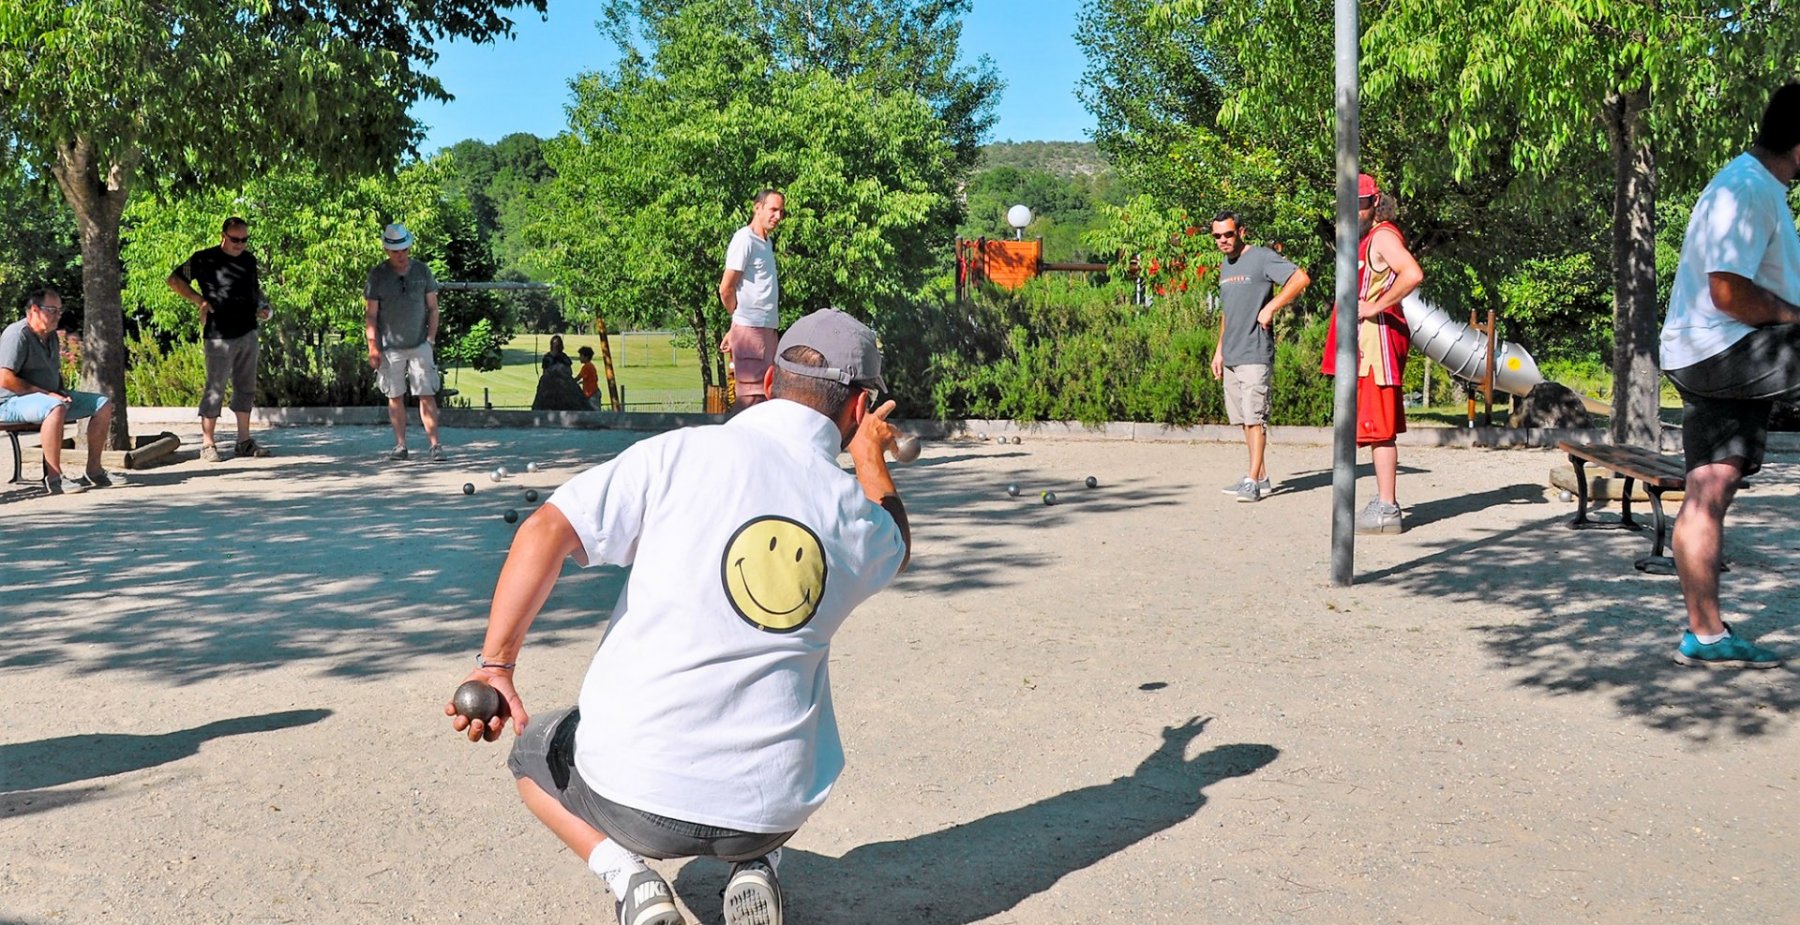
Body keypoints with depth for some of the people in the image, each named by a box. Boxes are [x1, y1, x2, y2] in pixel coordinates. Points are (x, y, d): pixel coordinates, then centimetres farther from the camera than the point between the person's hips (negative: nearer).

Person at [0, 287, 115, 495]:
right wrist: (44, 393, -21)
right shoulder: (17, 334, -15)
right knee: (56, 408, -41)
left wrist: (62, 392, 7)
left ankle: (93, 470, 0)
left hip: (50, 397, 10)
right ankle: (54, 478, -39)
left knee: (103, 405, 1)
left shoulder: (51, 336, 15)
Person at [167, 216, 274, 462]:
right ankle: (207, 444, 1)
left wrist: (262, 307, 7)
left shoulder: (249, 260, 14)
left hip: (248, 333, 6)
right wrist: (199, 300, -9)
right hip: (220, 335, -6)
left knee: (246, 388, 10)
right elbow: (174, 280, 3)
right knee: (215, 389, -4)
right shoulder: (204, 259, -3)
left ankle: (244, 441, 17)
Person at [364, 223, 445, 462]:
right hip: (390, 347, 0)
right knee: (395, 397, 5)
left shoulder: (422, 271, 4)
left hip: (420, 345, 0)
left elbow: (432, 308, 10)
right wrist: (372, 347, -5)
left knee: (427, 395, -6)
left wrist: (431, 338, 0)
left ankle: (435, 445, -6)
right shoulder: (377, 275, 0)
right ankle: (400, 445, 13)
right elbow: (370, 314, 1)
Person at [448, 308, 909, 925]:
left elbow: (547, 531, -17)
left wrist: (495, 665, -10)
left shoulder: (685, 453, -10)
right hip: (773, 810, 3)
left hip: (635, 796, -2)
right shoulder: (860, 520, -1)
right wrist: (870, 454, 39)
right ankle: (758, 865, 11)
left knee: (532, 752, 29)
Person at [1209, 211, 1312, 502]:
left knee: (1254, 417, -10)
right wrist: (1219, 350, 22)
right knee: (1244, 418, 9)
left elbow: (1302, 279, -16)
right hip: (1231, 357, 8)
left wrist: (1269, 308, -16)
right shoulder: (1225, 267, 18)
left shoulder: (1262, 258, -7)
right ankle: (1260, 476, 16)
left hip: (1255, 355, -8)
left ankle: (1253, 481, -9)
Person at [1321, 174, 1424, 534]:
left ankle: (1387, 511, -8)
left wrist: (1375, 307, -22)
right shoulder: (1367, 239, 21)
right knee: (1379, 427, 12)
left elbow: (1413, 274, -27)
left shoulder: (1383, 235, -10)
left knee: (1377, 427, -10)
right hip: (1366, 342, 11)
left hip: (1377, 339, -11)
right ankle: (1384, 504, 18)